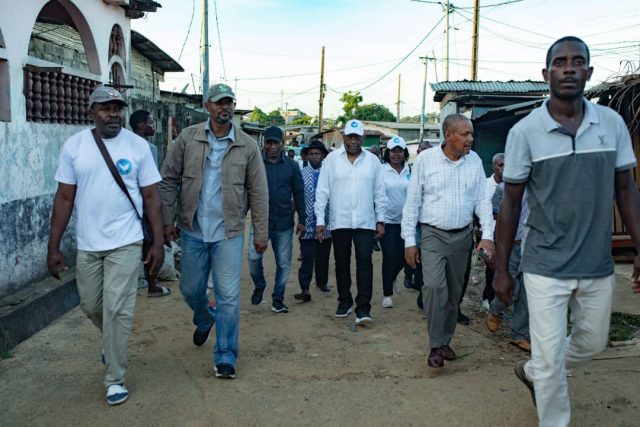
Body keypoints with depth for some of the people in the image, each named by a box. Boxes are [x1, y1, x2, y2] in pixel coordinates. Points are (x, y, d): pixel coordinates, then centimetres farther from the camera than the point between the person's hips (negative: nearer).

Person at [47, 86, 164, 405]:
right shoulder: (74, 146, -1)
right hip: (87, 245, 3)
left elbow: (151, 197, -2)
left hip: (125, 244, -3)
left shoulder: (138, 145, -4)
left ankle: (115, 379, 13)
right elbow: (64, 198, 2)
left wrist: (158, 243, -6)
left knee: (117, 310, -3)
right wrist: (53, 246, 0)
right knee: (90, 305, 17)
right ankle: (114, 342, 48)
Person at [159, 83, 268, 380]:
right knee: (190, 289, 16)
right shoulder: (187, 139, -1)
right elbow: (169, 181, 2)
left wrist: (261, 233, -2)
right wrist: (168, 220, -4)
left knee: (228, 297, -1)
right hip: (193, 230, 2)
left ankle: (225, 357, 14)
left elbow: (258, 193, 0)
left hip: (229, 233, -1)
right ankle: (205, 321, 49)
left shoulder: (247, 146, -1)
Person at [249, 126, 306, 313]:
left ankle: (278, 298, 21)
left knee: (284, 263, 6)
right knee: (254, 257, -8)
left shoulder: (291, 165, 4)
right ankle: (259, 286, 22)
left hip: (284, 223, 2)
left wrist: (301, 219, 5)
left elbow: (299, 193, 7)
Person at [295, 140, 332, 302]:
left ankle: (322, 282, 32)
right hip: (308, 223, -2)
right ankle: (305, 289, -5)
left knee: (323, 256, 14)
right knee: (307, 257, -5)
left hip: (326, 223, 2)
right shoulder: (301, 174, 1)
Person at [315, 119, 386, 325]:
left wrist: (381, 220, 4)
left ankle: (363, 308, -2)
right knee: (342, 263, 10)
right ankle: (344, 301, 26)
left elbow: (379, 193, 6)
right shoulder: (332, 159, 0)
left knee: (364, 262, -6)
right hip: (339, 221, 0)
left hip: (365, 222, 0)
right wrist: (320, 220, -5)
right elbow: (322, 191, -1)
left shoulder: (373, 160, 4)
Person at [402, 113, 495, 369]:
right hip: (433, 234, -3)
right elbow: (412, 201, -5)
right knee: (434, 285, -19)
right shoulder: (426, 159, -8)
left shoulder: (475, 161, 2)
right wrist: (409, 240, -7)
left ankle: (446, 340, 28)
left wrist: (487, 235, -7)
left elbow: (482, 199, 3)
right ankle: (435, 345, -4)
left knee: (454, 291, 11)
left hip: (462, 235, 4)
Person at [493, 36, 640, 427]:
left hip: (598, 265, 4)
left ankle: (531, 372, 48)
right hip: (546, 267, -4)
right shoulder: (524, 131, -9)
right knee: (551, 358, 4)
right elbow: (511, 204, -4)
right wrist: (502, 269, -2)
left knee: (593, 342, 22)